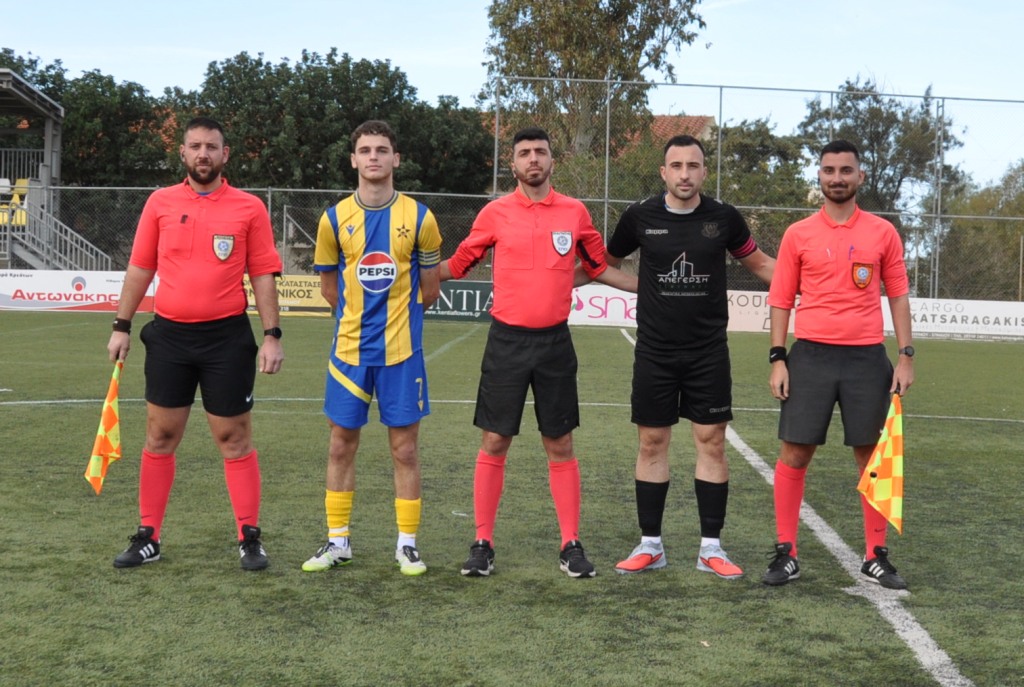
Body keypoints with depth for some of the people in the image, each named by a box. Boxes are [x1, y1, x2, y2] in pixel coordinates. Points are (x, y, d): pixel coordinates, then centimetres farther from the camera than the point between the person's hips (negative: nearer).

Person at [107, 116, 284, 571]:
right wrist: (122, 326, 7)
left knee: (234, 439, 2)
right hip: (169, 334, 2)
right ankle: (148, 537, 18)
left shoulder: (249, 208, 0)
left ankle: (249, 538, 12)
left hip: (227, 337, -2)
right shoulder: (160, 202, 6)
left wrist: (272, 335, -6)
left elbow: (263, 276, 0)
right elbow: (140, 268, 10)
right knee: (159, 438, 8)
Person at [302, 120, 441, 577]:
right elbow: (329, 288, 12)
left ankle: (407, 544, 13)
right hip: (349, 349, 2)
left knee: (404, 448, 3)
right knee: (341, 444, 7)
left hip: (401, 350, -2)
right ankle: (337, 542, 18)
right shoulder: (335, 218, 2)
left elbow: (429, 290, 8)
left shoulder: (418, 217, -2)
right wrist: (360, 317, 12)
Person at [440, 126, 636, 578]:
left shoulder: (575, 212, 4)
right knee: (494, 443, 2)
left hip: (554, 341, 1)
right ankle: (482, 544, 12)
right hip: (507, 340, -1)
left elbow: (598, 267, 17)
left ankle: (571, 546, 14)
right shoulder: (496, 213, 0)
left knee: (560, 446, 6)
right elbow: (459, 263, 11)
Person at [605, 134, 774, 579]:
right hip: (654, 353, 0)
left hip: (708, 352, 0)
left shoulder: (723, 218, -2)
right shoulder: (640, 217, -3)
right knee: (652, 443, 5)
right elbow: (605, 263, 13)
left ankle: (711, 547, 11)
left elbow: (759, 263, 14)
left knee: (711, 442, 1)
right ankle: (650, 545, 16)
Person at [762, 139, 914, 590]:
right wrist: (777, 359, -3)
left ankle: (876, 556, 18)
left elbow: (898, 296, 8)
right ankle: (786, 553, 10)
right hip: (811, 355, -1)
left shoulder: (883, 233, 5)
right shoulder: (798, 235, 3)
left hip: (868, 357, 1)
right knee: (794, 453, -1)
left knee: (872, 456, 6)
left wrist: (906, 356, 1)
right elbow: (781, 300, 5)